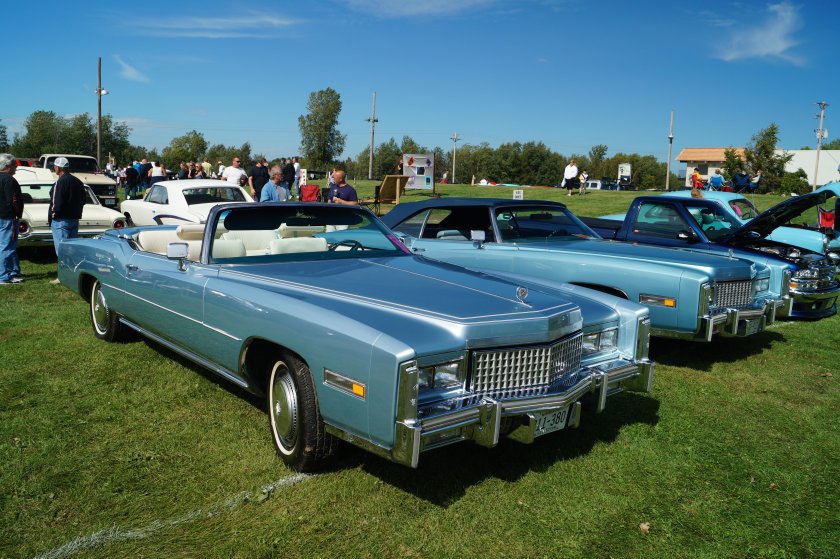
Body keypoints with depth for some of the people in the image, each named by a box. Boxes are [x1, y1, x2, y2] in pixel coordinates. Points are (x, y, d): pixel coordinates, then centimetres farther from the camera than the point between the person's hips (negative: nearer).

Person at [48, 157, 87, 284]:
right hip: (74, 219, 8)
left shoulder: (60, 183, -16)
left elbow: (56, 203, -20)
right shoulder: (78, 182, 10)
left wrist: (52, 215, -7)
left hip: (61, 221, -8)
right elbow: (84, 199, 17)